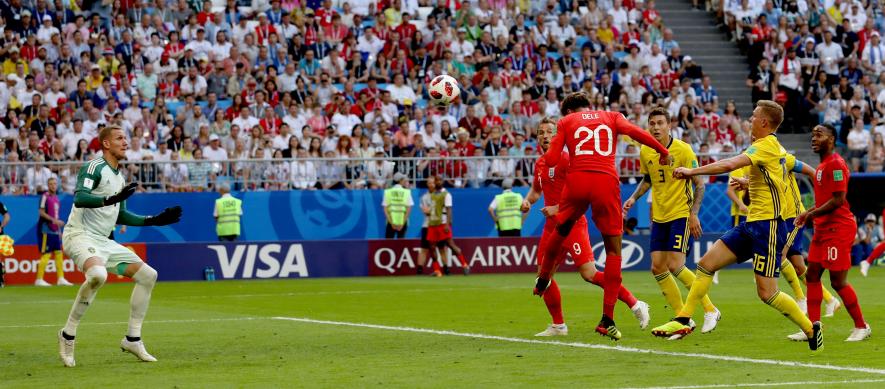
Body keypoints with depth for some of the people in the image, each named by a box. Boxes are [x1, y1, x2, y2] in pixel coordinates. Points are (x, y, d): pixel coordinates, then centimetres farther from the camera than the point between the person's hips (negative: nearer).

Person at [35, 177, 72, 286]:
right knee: (46, 254, -9)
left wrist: (59, 229, 20)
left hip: (55, 231, 8)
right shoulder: (45, 196, -8)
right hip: (46, 230, -8)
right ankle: (39, 279, -5)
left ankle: (61, 279, 8)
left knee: (59, 253, 5)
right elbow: (42, 212, -14)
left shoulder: (56, 197, 16)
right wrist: (54, 220, -22)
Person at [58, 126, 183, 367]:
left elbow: (120, 216, 27)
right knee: (98, 274, -37)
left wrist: (155, 220, 21)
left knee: (148, 275, 6)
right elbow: (80, 198, -26)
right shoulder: (94, 167, -9)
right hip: (80, 236, -9)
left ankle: (132, 339, 13)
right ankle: (68, 335, -22)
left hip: (103, 241, 9)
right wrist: (111, 199, -39)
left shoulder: (119, 177, 18)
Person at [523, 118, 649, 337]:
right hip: (552, 226, 8)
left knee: (589, 274, -14)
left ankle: (635, 305, -4)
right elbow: (536, 189, 32)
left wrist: (557, 209, -21)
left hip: (572, 224, -8)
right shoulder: (540, 164, 13)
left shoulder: (566, 159, -11)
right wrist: (528, 201, 11)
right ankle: (558, 325, 14)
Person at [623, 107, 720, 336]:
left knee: (674, 266, -17)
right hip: (659, 217, 6)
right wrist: (634, 198, 6)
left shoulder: (683, 150, -12)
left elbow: (699, 184, -10)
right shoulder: (645, 152, 4)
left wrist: (694, 214, -18)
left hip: (681, 214, -6)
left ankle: (710, 311, -4)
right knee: (657, 268, 1)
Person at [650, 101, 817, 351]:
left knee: (766, 293, -9)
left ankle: (811, 329, 7)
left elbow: (729, 164, -27)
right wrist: (747, 183, 25)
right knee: (706, 263, 4)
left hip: (768, 226, -10)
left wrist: (692, 171, -22)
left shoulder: (766, 146, -15)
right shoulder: (777, 148, 15)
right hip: (752, 223, 10)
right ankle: (683, 320, 7)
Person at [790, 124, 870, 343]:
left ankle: (861, 327, 6)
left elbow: (838, 200, -21)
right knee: (812, 275, 7)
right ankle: (813, 328, 10)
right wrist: (809, 214, 11)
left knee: (838, 281, -6)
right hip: (823, 228, 10)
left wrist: (811, 214, -14)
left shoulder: (835, 164, -14)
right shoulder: (822, 166, 17)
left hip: (838, 228, -10)